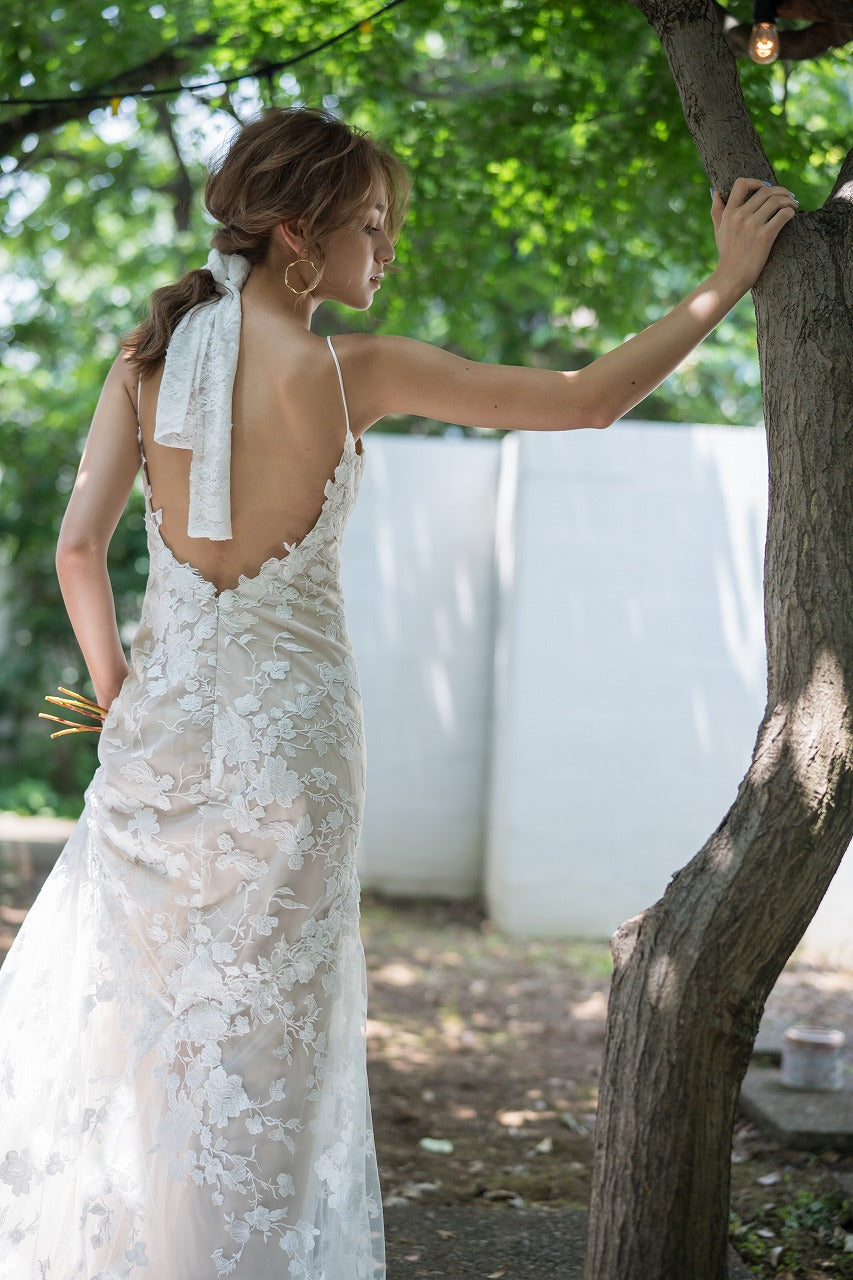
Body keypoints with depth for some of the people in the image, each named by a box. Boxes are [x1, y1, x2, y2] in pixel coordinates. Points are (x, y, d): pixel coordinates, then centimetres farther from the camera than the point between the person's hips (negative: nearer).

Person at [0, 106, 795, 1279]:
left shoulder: (151, 357, -2)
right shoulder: (355, 373, -14)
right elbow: (587, 401, -12)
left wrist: (116, 688, 10)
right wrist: (724, 285, -2)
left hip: (163, 720, 4)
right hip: (285, 730, -4)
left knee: (116, 998, 18)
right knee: (255, 1034, 9)